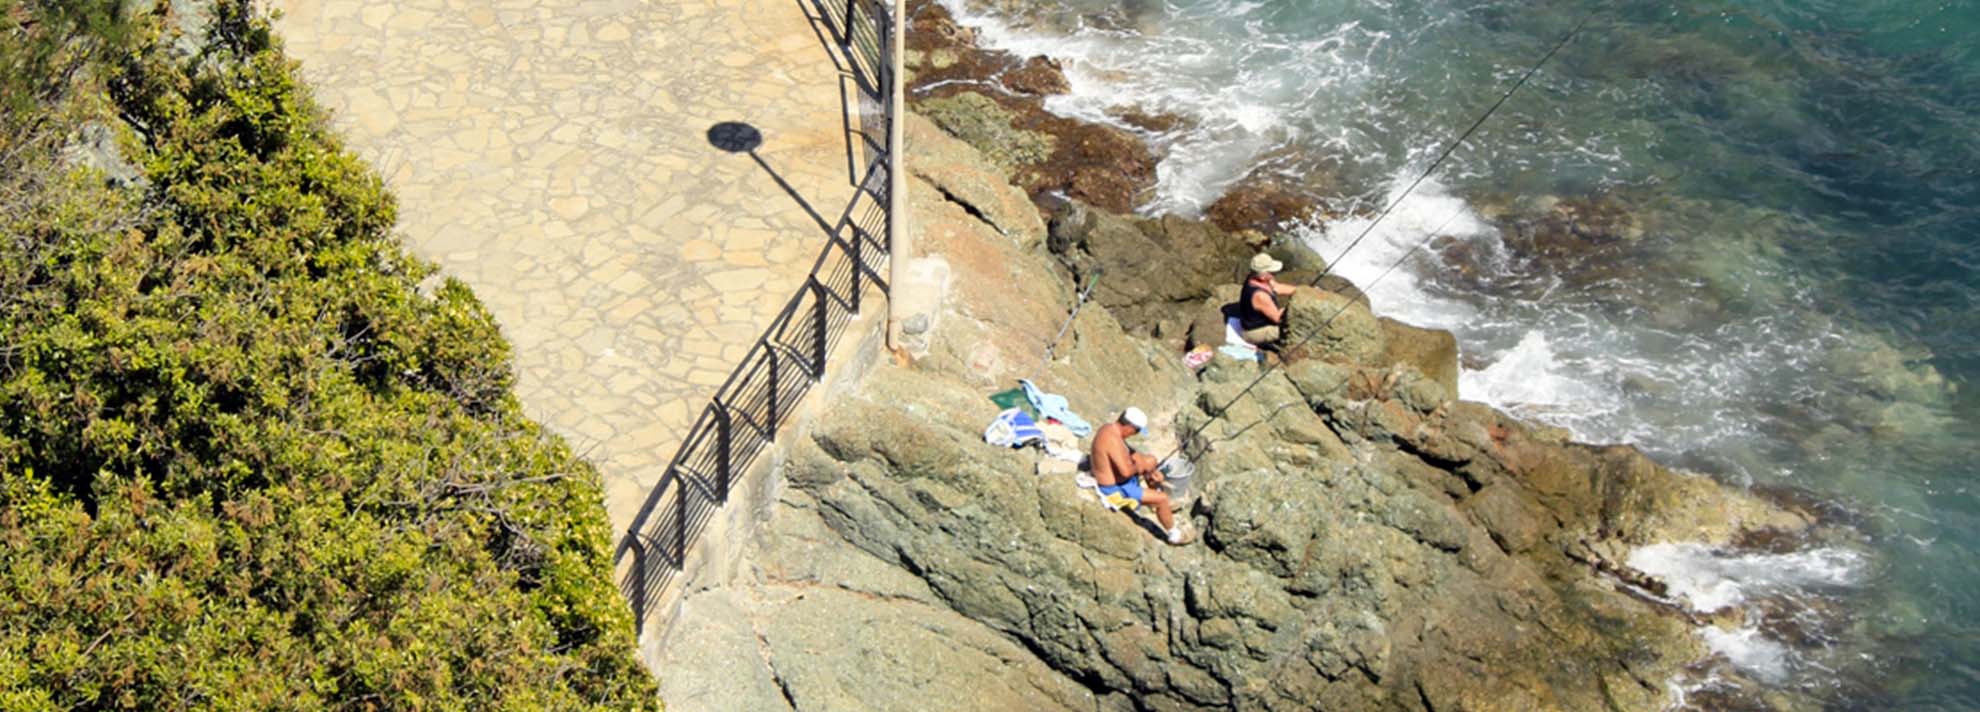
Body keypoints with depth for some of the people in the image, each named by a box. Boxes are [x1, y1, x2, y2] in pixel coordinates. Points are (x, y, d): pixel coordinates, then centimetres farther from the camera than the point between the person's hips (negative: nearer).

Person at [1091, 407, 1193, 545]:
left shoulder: (1110, 428, -2)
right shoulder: (1113, 440, -34)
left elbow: (1130, 453, 10)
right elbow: (1126, 471, -39)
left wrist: (1150, 471, 2)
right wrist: (1138, 467, -16)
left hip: (1115, 476, 10)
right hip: (1115, 489, -10)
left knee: (1151, 460, 26)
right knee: (1162, 498, -10)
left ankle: (1157, 505, 42)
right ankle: (1174, 534, 13)